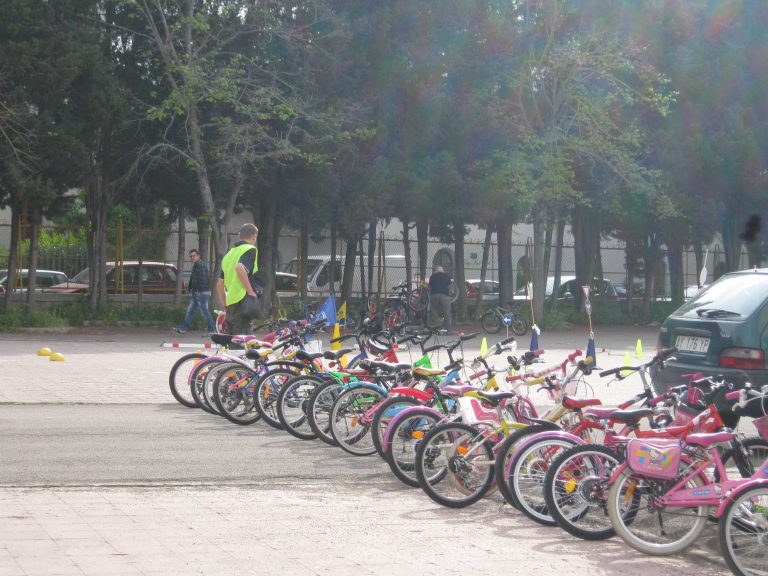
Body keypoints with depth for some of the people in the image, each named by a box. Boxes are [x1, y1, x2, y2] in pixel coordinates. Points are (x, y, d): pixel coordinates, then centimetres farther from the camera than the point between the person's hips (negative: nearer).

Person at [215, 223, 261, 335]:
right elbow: (240, 267, -24)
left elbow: (219, 285, 23)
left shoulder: (229, 253, 23)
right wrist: (251, 291, -18)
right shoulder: (250, 249, -2)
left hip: (230, 304, 8)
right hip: (242, 302, -8)